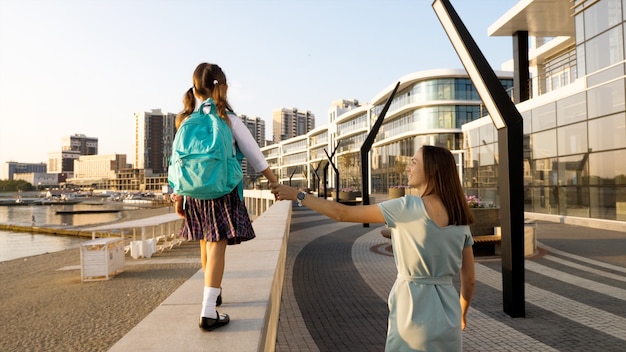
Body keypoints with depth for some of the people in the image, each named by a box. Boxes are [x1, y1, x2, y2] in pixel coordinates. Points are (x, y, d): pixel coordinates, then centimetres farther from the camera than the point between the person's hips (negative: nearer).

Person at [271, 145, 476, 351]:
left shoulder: (407, 207, -17)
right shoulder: (459, 217, 2)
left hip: (414, 310, -6)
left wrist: (298, 196, -5)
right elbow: (469, 279, 7)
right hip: (446, 310, 6)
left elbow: (343, 214, -14)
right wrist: (462, 313, 25)